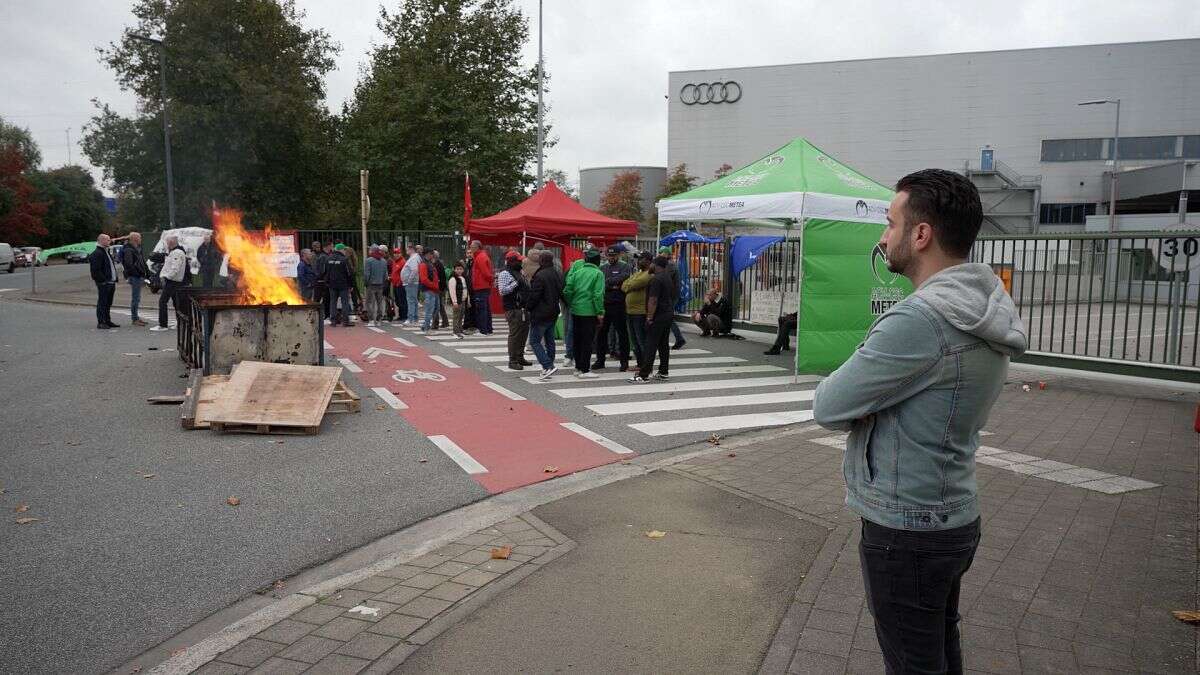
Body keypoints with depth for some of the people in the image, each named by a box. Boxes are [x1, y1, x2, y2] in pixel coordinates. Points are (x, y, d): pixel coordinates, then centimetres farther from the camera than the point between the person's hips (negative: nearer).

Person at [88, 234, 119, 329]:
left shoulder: (106, 252, 21)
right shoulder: (97, 254, -11)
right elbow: (96, 270, -18)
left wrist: (114, 279, 16)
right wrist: (103, 280, -21)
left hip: (111, 282, 9)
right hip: (103, 283, -9)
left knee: (108, 303, 15)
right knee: (102, 303, -5)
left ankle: (107, 321, 22)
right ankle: (100, 322, -2)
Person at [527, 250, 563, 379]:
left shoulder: (540, 276, -18)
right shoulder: (558, 275, 8)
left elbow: (534, 296, -17)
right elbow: (562, 293, 16)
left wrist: (529, 308, -1)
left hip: (541, 314, -8)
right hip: (553, 313, 8)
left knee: (534, 341, -2)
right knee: (549, 341, 14)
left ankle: (548, 366, -13)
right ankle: (548, 368, 19)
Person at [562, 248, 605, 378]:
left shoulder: (577, 271, 6)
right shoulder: (598, 273, -8)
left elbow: (567, 290, 1)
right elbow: (598, 294, -14)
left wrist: (571, 304, 14)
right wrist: (600, 312, -10)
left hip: (575, 310, 5)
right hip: (589, 312, -5)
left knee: (578, 339, 14)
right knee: (588, 340, -1)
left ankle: (578, 367, 21)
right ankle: (585, 370, -1)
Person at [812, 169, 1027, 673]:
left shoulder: (920, 319, -27)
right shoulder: (987, 309, 5)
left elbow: (828, 408, -22)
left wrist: (834, 387, -1)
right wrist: (864, 390, -9)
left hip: (906, 532, -9)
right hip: (954, 518, 9)